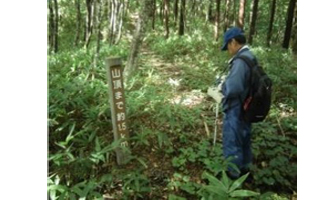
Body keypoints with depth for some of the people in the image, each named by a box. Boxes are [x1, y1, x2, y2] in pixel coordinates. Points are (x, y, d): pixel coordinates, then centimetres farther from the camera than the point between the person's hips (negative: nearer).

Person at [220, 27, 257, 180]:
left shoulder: (240, 61, -24)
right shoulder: (251, 58, 5)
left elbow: (233, 88, -32)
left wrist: (223, 86, -12)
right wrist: (227, 84, 5)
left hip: (235, 111, -9)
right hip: (246, 109, 9)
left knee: (232, 143, 6)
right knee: (244, 141, 22)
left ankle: (233, 175, 20)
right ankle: (245, 170, 37)